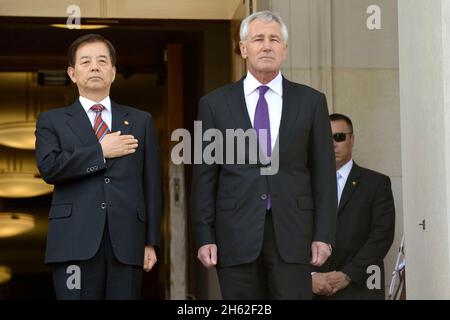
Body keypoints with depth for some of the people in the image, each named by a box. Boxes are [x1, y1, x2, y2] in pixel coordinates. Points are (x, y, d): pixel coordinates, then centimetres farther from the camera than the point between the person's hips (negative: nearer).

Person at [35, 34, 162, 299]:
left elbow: (151, 185, 11)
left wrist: (151, 242, 4)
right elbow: (48, 168, -8)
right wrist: (101, 152, -6)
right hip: (75, 242, -1)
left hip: (127, 243, 2)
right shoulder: (52, 121, 11)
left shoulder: (141, 121, 15)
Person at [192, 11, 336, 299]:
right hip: (236, 234, 0)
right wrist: (205, 237, 0)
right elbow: (205, 177, 6)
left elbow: (323, 172, 6)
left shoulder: (311, 101, 7)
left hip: (292, 232, 0)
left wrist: (323, 234, 0)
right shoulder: (215, 104, 7)